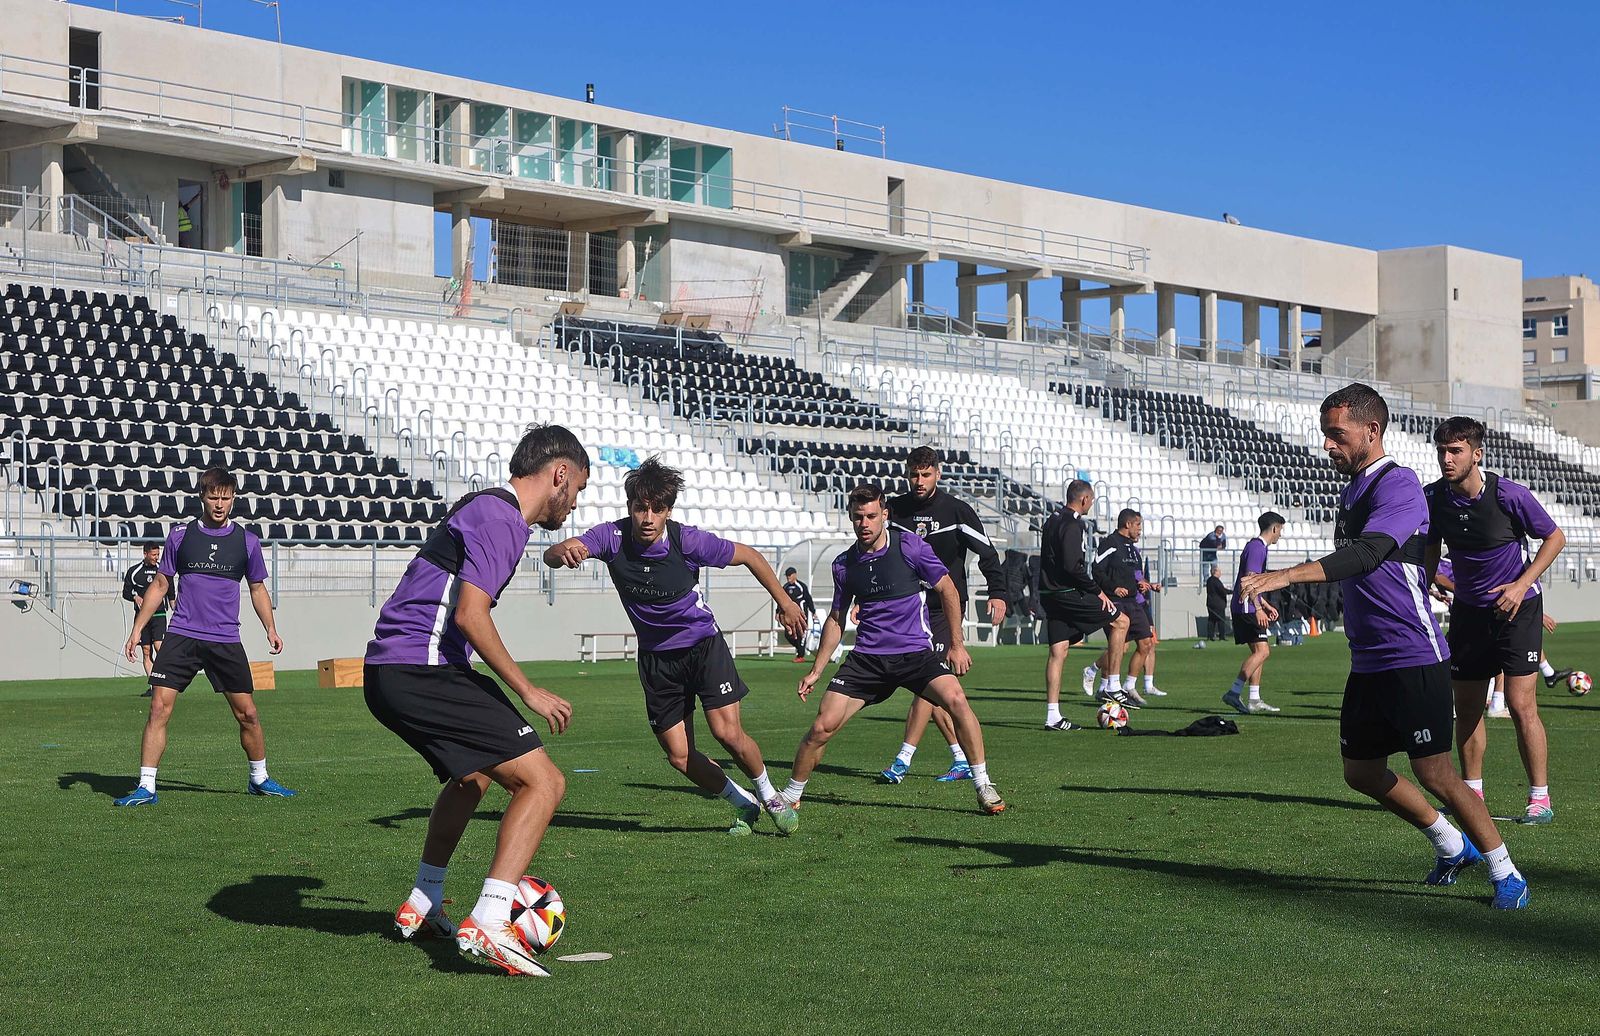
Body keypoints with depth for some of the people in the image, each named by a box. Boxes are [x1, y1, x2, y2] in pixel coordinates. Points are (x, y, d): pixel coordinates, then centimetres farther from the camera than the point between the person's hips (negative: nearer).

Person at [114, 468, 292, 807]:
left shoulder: (247, 541, 5)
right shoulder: (180, 535, 4)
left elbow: (258, 588, 17)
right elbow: (160, 585, 11)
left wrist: (271, 628, 6)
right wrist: (137, 629, 6)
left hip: (226, 641, 1)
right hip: (181, 636, -1)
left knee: (247, 713, 3)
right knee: (159, 708, -10)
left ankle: (259, 779, 23)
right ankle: (146, 787, -5)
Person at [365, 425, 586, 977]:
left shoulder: (485, 508, 22)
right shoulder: (500, 517, -10)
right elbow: (470, 615, -20)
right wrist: (528, 691, -14)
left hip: (387, 673, 11)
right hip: (424, 673, -11)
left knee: (472, 776, 32)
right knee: (543, 782, -12)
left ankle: (420, 909, 38)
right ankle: (487, 925, -20)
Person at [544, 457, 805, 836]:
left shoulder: (688, 540, -21)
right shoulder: (613, 537, -17)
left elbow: (749, 556, -6)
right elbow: (552, 556, -29)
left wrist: (784, 601, 0)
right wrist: (563, 552, -54)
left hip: (703, 644, -3)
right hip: (656, 658, 3)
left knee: (728, 733, -16)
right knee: (679, 756, 1)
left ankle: (769, 796, 13)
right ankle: (743, 805, 25)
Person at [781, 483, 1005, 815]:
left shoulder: (909, 545, -6)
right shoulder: (844, 564, 5)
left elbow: (948, 589, 2)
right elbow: (836, 619, 18)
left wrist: (956, 643, -2)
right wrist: (816, 670, 16)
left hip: (916, 652, -2)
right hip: (867, 657, 2)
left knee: (955, 700, -28)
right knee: (822, 727, -8)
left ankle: (984, 787, -14)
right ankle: (789, 797, 13)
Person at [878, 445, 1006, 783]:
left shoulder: (957, 510, -6)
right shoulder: (896, 509, 4)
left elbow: (987, 551, -3)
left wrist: (997, 593, -13)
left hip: (946, 608, -5)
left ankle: (902, 760, -14)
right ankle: (962, 759, 11)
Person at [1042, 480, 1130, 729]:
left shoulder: (1053, 520, 17)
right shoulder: (1072, 525, -14)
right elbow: (1073, 567, -22)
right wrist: (1098, 592, -13)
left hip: (1050, 594, 10)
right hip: (1068, 594, -10)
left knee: (1058, 651, 7)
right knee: (1120, 622, 1)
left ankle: (1052, 716, 4)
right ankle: (1111, 687, 2)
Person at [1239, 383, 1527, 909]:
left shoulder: (1398, 484, -15)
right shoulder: (1352, 490, 14)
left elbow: (1367, 554, -30)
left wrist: (1285, 575, -39)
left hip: (1414, 658, -9)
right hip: (1368, 662, 9)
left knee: (1434, 773, -8)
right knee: (1361, 772, 12)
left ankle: (1505, 874, 8)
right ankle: (1453, 847, 30)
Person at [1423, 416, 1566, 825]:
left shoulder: (1508, 495, -19)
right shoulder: (1433, 497, -6)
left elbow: (1555, 537, -6)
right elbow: (1431, 551, 11)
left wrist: (1521, 584, -15)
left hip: (1517, 606, -5)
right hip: (1468, 609, 5)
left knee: (1521, 705, -11)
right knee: (1466, 707, 7)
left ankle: (1540, 799, -2)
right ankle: (1472, 795, 19)